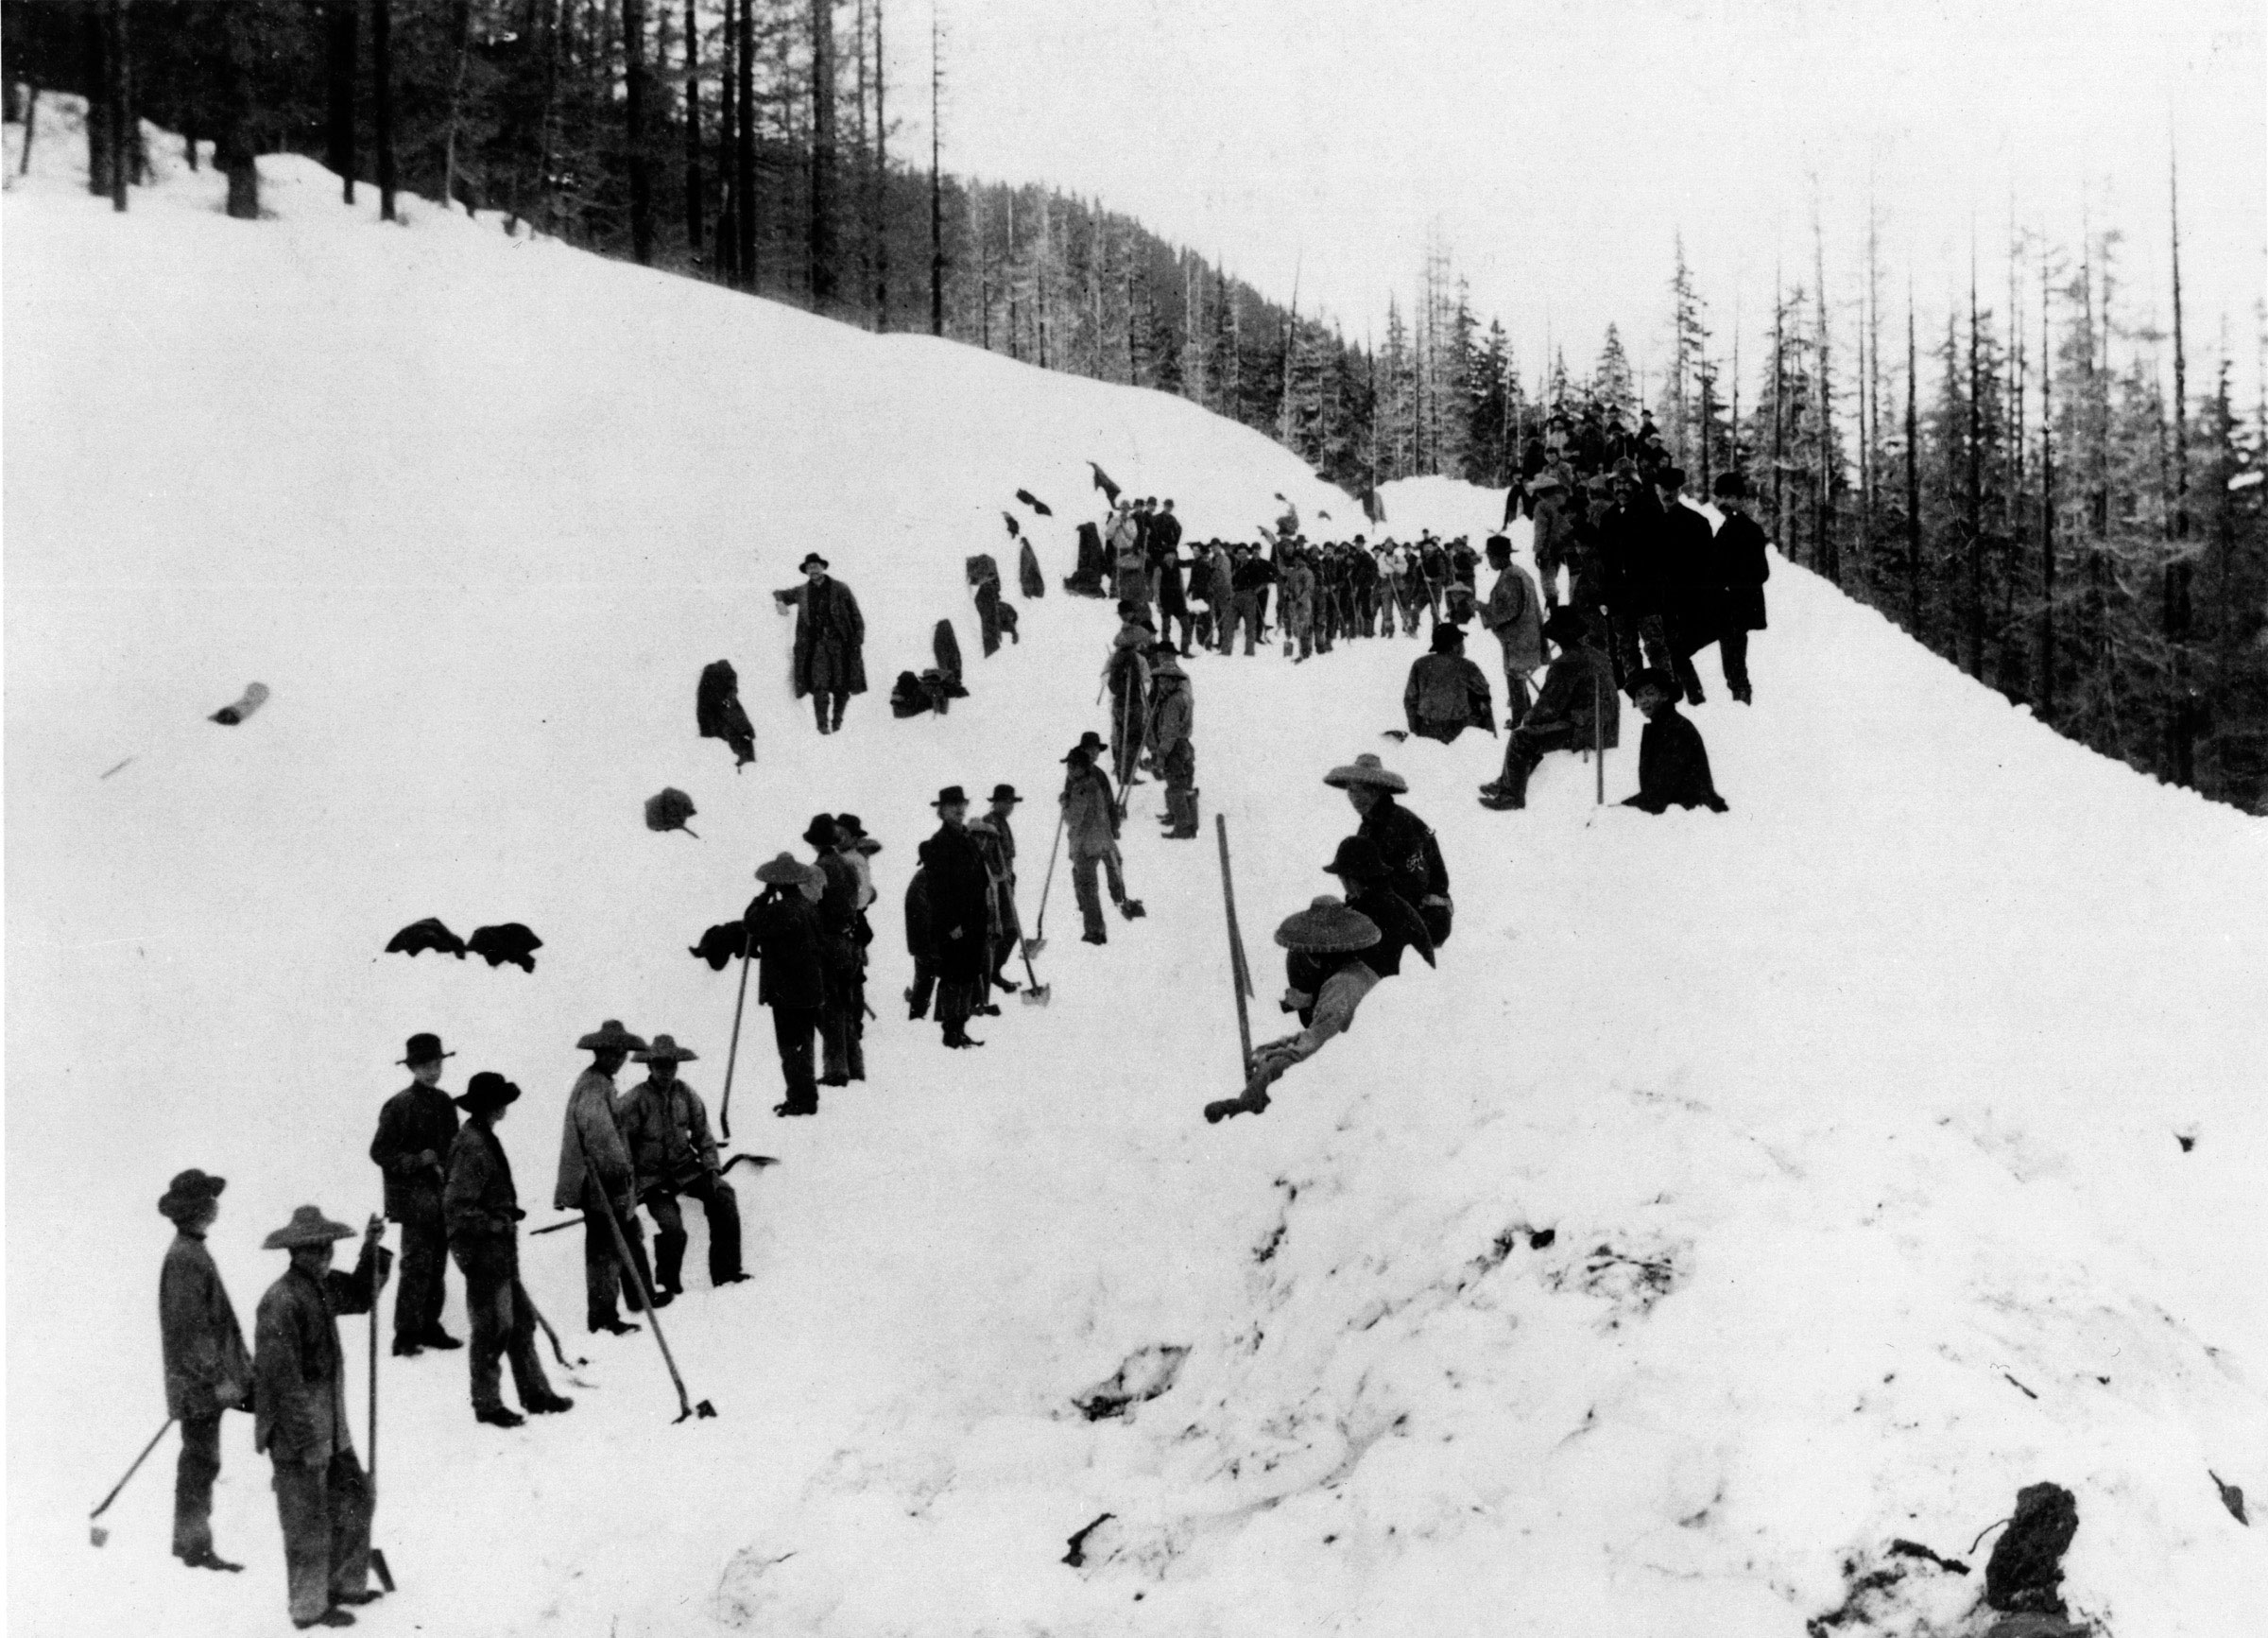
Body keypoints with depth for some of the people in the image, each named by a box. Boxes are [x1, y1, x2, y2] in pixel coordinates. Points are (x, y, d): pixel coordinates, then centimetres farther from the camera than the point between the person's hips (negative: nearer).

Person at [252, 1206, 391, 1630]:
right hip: (296, 1435, -9)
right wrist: (305, 1435, -23)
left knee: (354, 1498, 20)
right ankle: (309, 1608, 14)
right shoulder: (281, 1302, -23)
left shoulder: (322, 1285, 5)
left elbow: (362, 1297, 26)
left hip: (330, 1427, 9)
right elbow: (280, 1376, -24)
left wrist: (373, 1251, 11)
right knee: (309, 1522, 2)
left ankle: (345, 1583, 35)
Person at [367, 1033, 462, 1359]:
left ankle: (429, 1326, 21)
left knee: (437, 1265, 11)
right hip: (415, 1200, -7)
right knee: (417, 1265, -9)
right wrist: (418, 1161, -17)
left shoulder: (444, 1103, 12)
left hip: (444, 1197, 7)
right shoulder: (398, 1106, -9)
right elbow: (380, 1151, -8)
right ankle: (406, 1335, -5)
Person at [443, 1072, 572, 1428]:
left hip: (499, 1253, 10)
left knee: (521, 1319, 16)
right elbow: (457, 1206, -25)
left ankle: (535, 1393, 25)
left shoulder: (483, 1139, 11)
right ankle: (487, 1405, 10)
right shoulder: (471, 1147, -21)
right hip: (483, 1254, -10)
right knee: (493, 1330, -1)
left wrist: (508, 1214, 16)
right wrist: (496, 1223, -18)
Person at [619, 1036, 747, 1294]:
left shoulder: (686, 1095, 2)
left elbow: (702, 1135, 10)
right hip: (653, 1176, -4)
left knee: (723, 1195, -19)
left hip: (685, 1168, 4)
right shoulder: (636, 1100, -11)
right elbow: (622, 1144, -7)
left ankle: (726, 1273, -11)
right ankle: (667, 1283, 3)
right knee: (671, 1226, -24)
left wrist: (712, 1168, -2)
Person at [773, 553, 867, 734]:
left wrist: (858, 643, -3)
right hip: (816, 644, 1)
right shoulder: (801, 592, 10)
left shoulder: (840, 589, 4)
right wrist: (780, 601, 2)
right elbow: (780, 594, 27)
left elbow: (856, 617, 5)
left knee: (841, 686, 2)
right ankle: (822, 724, -10)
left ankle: (837, 719, 20)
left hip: (840, 643, -1)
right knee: (819, 685, -13)